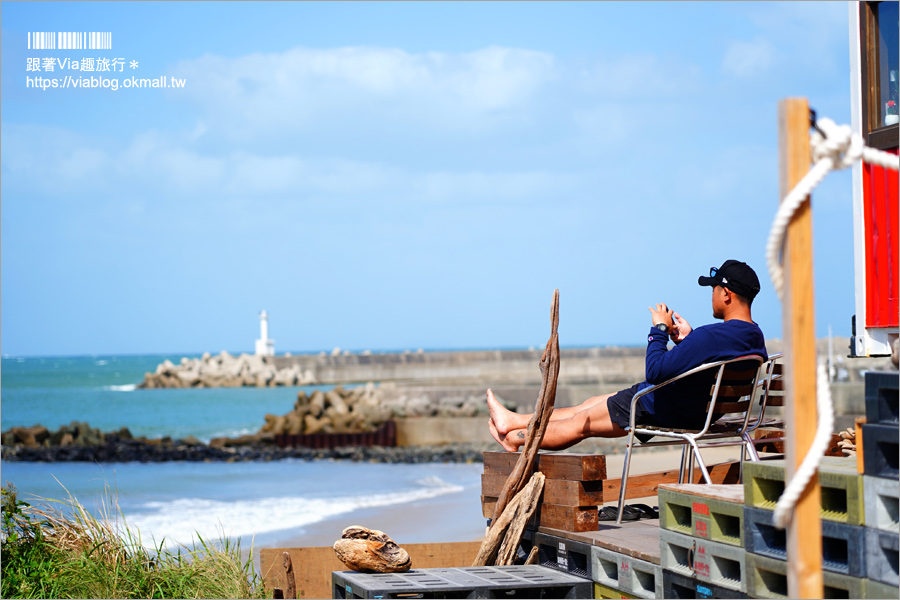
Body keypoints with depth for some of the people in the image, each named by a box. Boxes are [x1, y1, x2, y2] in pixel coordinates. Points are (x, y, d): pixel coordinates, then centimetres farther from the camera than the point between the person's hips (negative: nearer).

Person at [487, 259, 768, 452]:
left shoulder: (711, 336, -34)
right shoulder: (755, 337, -4)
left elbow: (655, 371, -31)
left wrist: (659, 330, -17)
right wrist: (687, 339, 6)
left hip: (668, 409, -9)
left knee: (583, 422, 12)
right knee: (591, 403, 20)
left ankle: (516, 438, 32)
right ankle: (514, 422, 33)